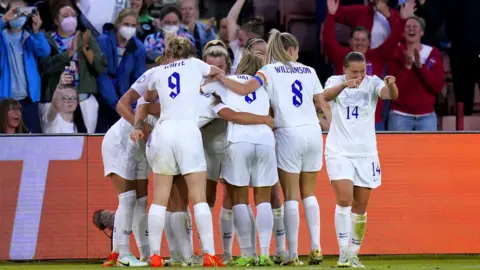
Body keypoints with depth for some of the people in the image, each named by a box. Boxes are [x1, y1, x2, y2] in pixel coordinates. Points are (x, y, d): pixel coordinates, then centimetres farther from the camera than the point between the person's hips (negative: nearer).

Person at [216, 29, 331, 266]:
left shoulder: (270, 71, 1)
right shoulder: (308, 71, 13)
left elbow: (244, 90, -12)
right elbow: (323, 106, 12)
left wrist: (220, 77, 0)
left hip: (289, 134, -3)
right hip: (313, 132, 3)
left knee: (291, 195, 0)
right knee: (309, 193, 14)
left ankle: (293, 253, -3)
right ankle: (315, 246, 3)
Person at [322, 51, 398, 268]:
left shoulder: (372, 83, -3)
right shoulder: (335, 81, -4)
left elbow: (391, 95, -21)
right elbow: (326, 96, -26)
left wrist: (391, 85, -45)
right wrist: (345, 84, -46)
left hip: (365, 153, 2)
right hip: (339, 152, -2)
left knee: (360, 206, 5)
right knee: (344, 199, -16)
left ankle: (353, 254, 17)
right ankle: (343, 252, -14)